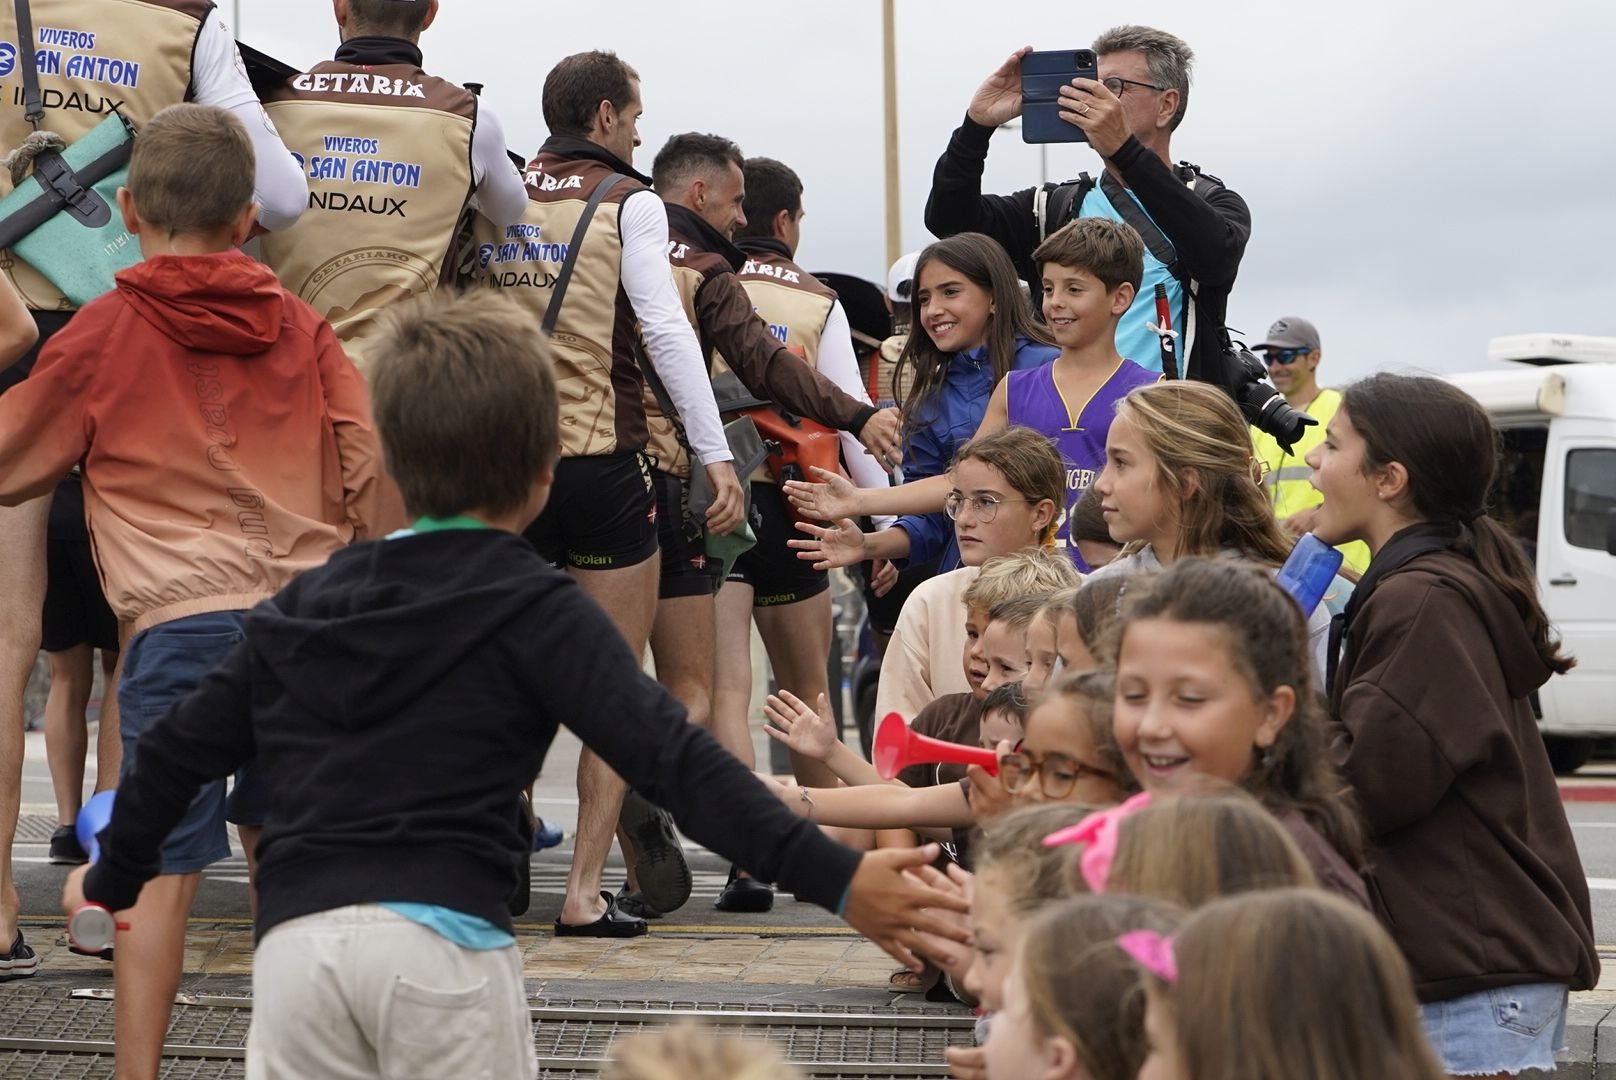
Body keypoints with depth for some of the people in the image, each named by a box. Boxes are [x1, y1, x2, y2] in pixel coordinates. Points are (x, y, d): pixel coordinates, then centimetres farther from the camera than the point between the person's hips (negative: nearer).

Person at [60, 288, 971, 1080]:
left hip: (295, 936, 4)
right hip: (441, 935, -4)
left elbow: (181, 749, 24)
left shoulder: (301, 605, 18)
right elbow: (669, 755, -10)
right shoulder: (532, 609, 2)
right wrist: (834, 880, -14)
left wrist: (111, 882, 41)